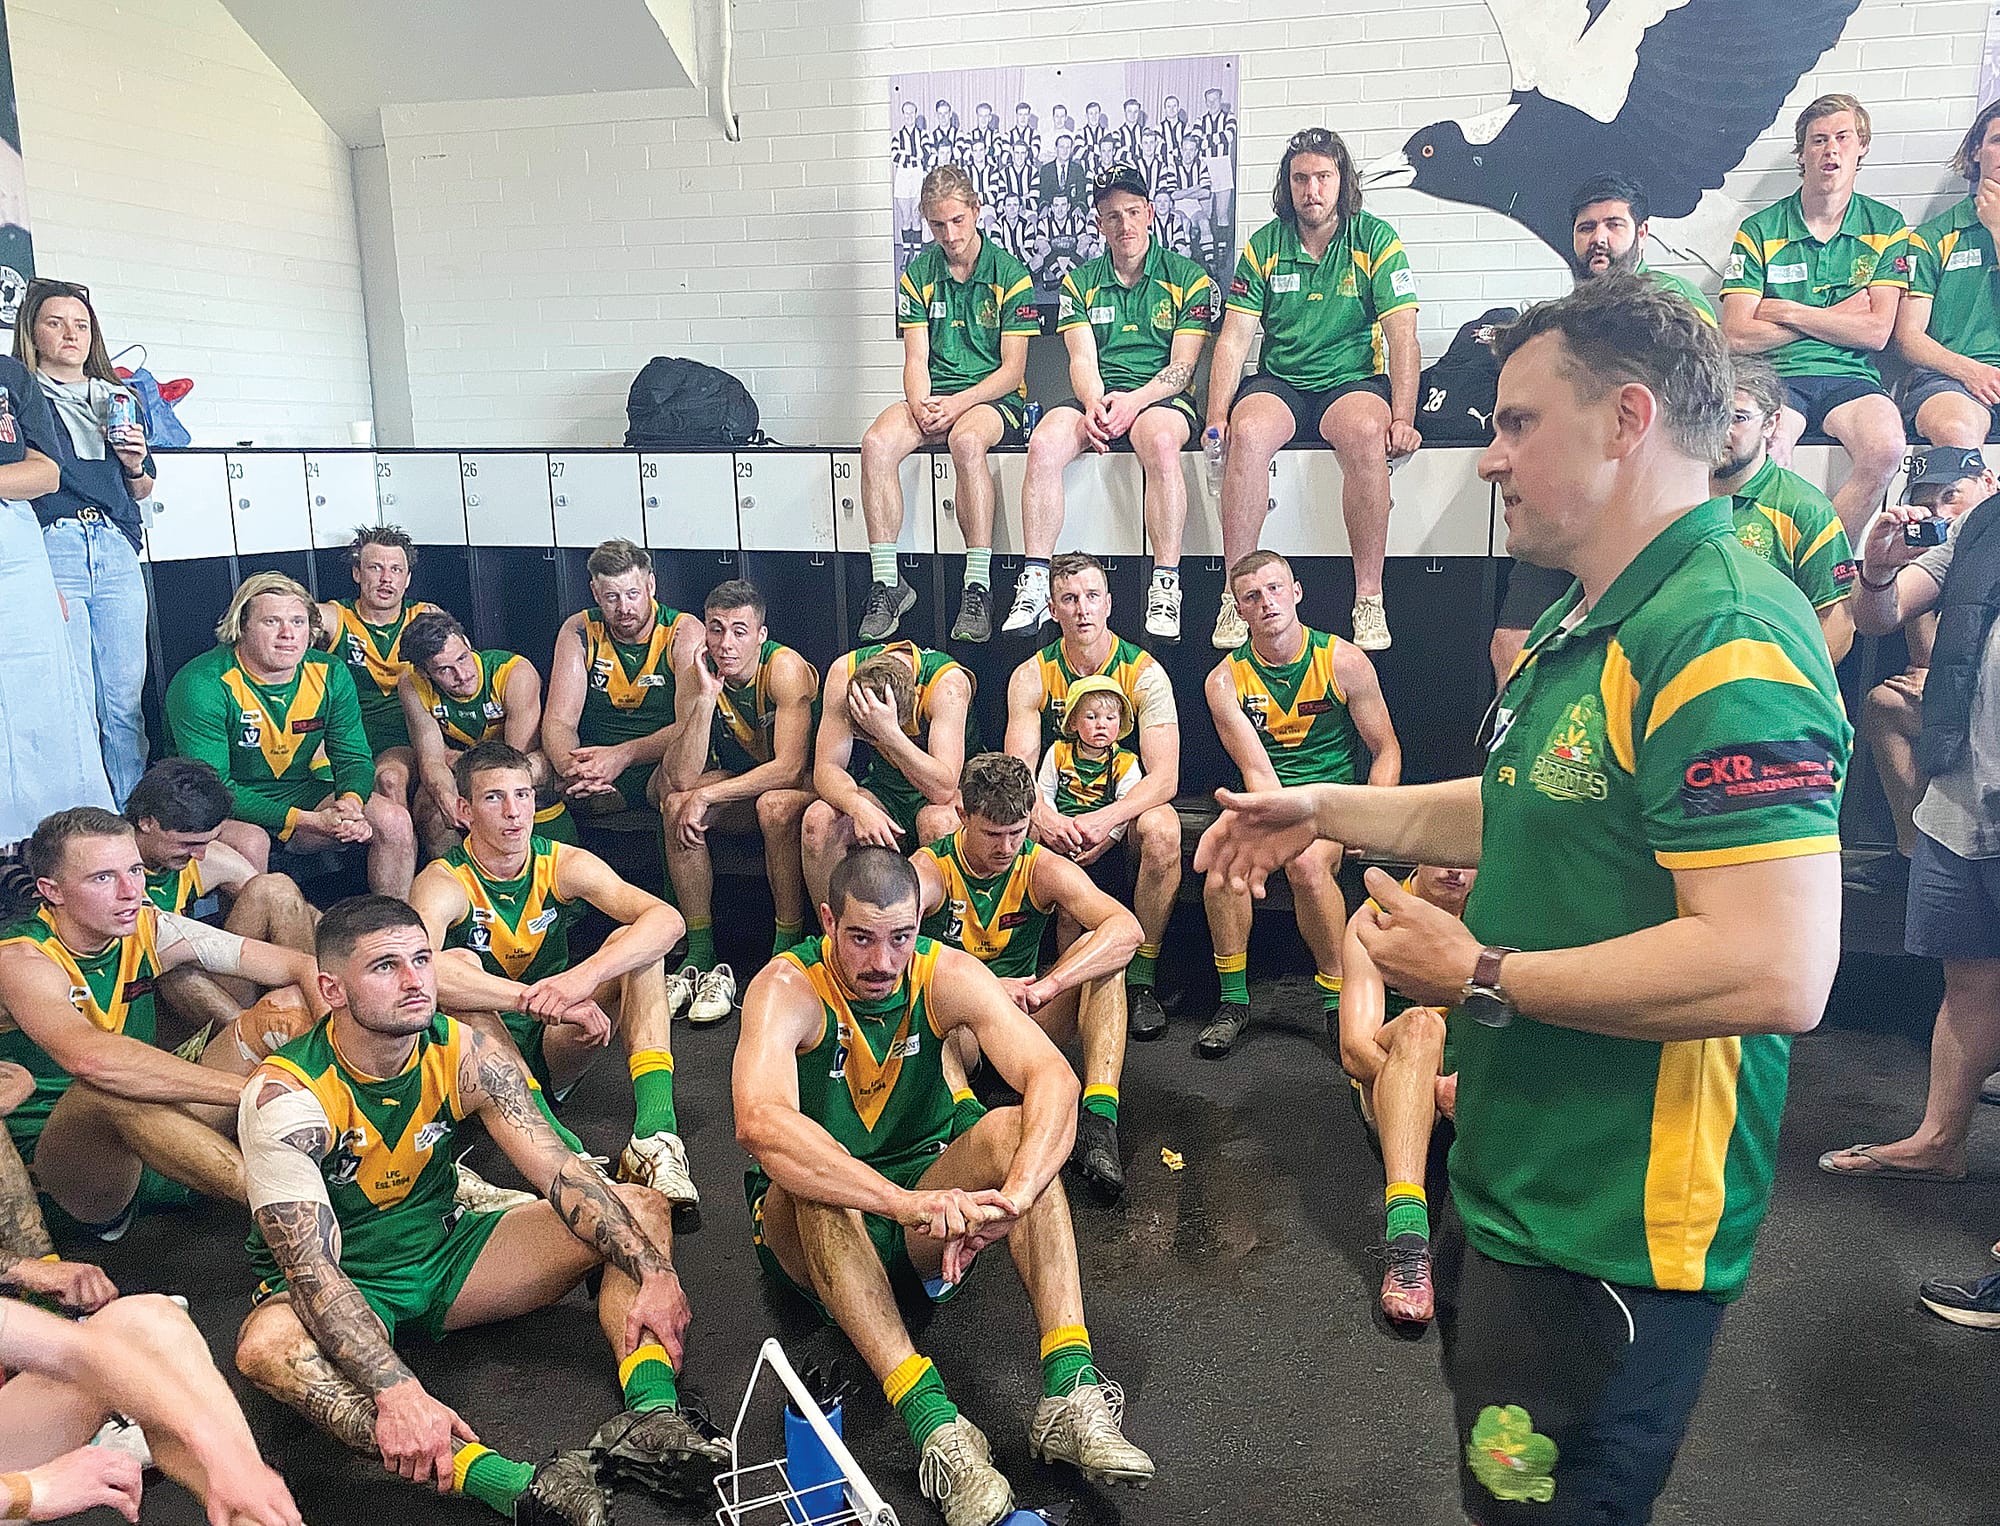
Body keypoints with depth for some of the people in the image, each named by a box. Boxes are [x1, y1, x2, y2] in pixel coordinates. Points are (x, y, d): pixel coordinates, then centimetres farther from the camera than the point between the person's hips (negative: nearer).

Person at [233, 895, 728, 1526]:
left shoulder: (466, 1054, -11)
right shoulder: (285, 1096, -24)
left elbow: (564, 1174, -14)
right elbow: (312, 1270, -31)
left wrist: (655, 1275, -28)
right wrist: (397, 1391, -46)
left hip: (443, 1254, 5)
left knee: (640, 1211, -8)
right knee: (267, 1347, -41)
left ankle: (650, 1414, -31)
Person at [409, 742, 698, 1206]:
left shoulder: (564, 864, -8)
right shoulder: (444, 883, -16)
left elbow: (668, 920, -22)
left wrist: (585, 975, -40)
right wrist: (542, 1001, -46)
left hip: (554, 1050, 3)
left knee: (632, 942, -19)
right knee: (459, 962, -31)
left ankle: (654, 1135, -35)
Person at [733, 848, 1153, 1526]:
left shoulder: (947, 975, -13)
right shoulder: (787, 987, -22)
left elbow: (1054, 1079, -26)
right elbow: (760, 1123, -42)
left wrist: (1013, 1196, -45)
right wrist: (904, 1201, -53)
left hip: (926, 1216, 3)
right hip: (809, 1227, -3)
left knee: (1013, 1128, -24)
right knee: (816, 1184, -36)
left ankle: (1070, 1392, -33)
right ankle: (935, 1427, -42)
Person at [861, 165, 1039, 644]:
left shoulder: (1010, 273, 0)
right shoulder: (918, 275, 11)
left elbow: (1012, 369, -5)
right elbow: (916, 358, 6)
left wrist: (957, 404, -18)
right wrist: (919, 406, -16)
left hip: (994, 397, -3)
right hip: (933, 395, 4)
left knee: (967, 440, -39)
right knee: (877, 443, -28)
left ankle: (978, 587, -34)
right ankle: (887, 583, -22)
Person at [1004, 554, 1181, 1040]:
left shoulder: (1145, 673, -8)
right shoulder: (1032, 676, -2)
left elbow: (1165, 777, -16)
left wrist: (1104, 820, -34)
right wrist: (1045, 817, -33)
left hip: (1129, 804, -1)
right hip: (1059, 805, 1)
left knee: (1162, 829, -35)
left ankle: (1142, 977, -21)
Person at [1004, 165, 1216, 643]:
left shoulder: (1188, 278, 7)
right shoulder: (1080, 282, 16)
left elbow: (1183, 365, -2)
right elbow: (1082, 360, 5)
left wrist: (1134, 401, -20)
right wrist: (1094, 403, -18)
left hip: (1160, 396, -2)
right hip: (1096, 395, 3)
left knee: (1160, 440, -39)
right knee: (1044, 443, -30)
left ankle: (1166, 586, -36)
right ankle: (1034, 584, -29)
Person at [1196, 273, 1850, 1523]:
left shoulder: (1727, 643, -26)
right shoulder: (1596, 626, 9)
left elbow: (1777, 974, -34)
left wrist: (1482, 977, -24)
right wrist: (1328, 811, 16)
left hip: (1611, 1233, -10)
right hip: (1516, 1179, 10)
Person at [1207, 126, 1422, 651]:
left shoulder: (1376, 240, 1)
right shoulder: (1263, 247, 7)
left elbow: (1402, 338, -6)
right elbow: (1233, 338, 2)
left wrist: (1402, 419, -20)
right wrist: (1217, 416, -13)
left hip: (1353, 381, -1)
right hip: (1279, 382, 2)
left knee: (1366, 435, -36)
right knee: (1248, 433, -33)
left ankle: (1369, 601, -29)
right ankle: (1236, 595, -28)